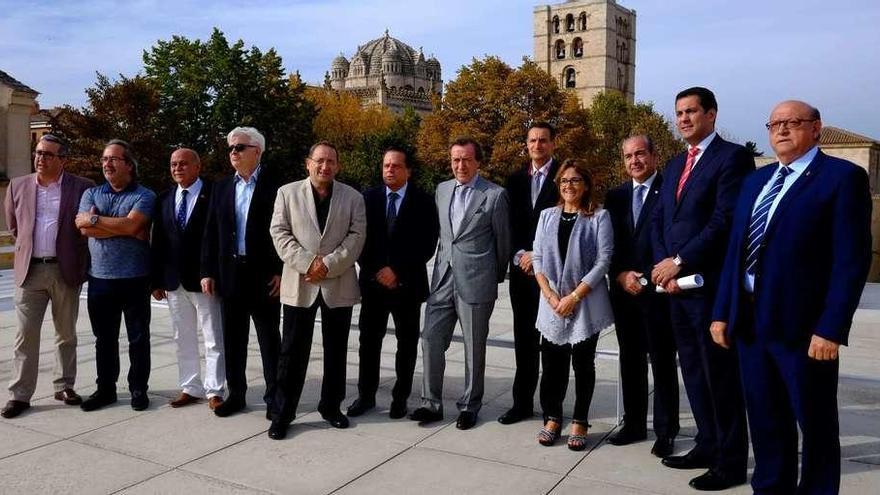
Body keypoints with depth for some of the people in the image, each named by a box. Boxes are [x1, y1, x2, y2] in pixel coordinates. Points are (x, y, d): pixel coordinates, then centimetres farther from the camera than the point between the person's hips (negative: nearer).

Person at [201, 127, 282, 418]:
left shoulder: (274, 185, -4)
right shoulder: (221, 187, 11)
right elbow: (211, 233, 10)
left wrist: (281, 271, -12)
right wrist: (207, 272, 4)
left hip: (264, 274, -4)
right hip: (229, 273, 5)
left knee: (269, 339, 4)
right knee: (233, 339, 11)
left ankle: (274, 397, 13)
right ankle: (235, 394, 23)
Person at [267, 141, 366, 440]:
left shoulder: (353, 197, 6)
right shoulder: (287, 193, 5)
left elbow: (356, 236, -2)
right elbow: (279, 233, -1)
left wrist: (329, 264, -14)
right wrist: (306, 263, -14)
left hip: (339, 284, 1)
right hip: (299, 284, -1)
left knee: (336, 350, 10)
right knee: (293, 351, 2)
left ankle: (331, 406, 24)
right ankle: (283, 412, 12)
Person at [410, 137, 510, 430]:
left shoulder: (495, 195, -5)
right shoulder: (442, 189, 10)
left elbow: (503, 240, 3)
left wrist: (496, 278, 10)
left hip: (476, 283, -4)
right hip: (443, 280, 4)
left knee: (474, 348, 7)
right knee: (431, 340, 3)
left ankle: (470, 406, 21)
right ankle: (432, 403, 16)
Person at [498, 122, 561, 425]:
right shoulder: (515, 179, 14)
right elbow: (511, 224, 11)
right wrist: (520, 255, -4)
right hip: (522, 269, 4)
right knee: (524, 339, 9)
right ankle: (522, 402, 17)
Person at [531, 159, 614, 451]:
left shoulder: (599, 217, -2)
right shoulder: (547, 216, 8)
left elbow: (603, 260, -9)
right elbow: (537, 258, 5)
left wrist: (574, 296, -14)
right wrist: (551, 295, -8)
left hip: (586, 304, -2)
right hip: (551, 302, 3)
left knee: (583, 364, 6)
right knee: (552, 363, 4)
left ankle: (579, 422, 18)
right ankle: (552, 418, 20)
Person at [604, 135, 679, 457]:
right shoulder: (615, 196, 12)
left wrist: (645, 278, -14)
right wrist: (621, 275, -5)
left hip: (657, 290, -5)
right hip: (623, 289, 5)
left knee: (662, 361, 3)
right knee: (630, 359, 12)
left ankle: (665, 431, 14)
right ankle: (634, 424, 24)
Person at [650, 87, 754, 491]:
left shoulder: (732, 156, -8)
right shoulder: (675, 164, 17)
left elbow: (725, 220, -18)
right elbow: (658, 220, 14)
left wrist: (678, 261, -15)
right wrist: (664, 267, -1)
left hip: (711, 285, -8)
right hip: (676, 283, 8)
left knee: (720, 374, 1)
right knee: (693, 372, 14)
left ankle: (731, 462, 14)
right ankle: (708, 446, 28)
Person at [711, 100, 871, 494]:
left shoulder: (843, 176, -5)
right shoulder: (755, 181, 15)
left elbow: (852, 259, -12)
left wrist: (831, 328, -17)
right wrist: (721, 312, 8)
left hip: (803, 326, -6)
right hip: (749, 321, 6)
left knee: (816, 423, 10)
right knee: (764, 419, 16)